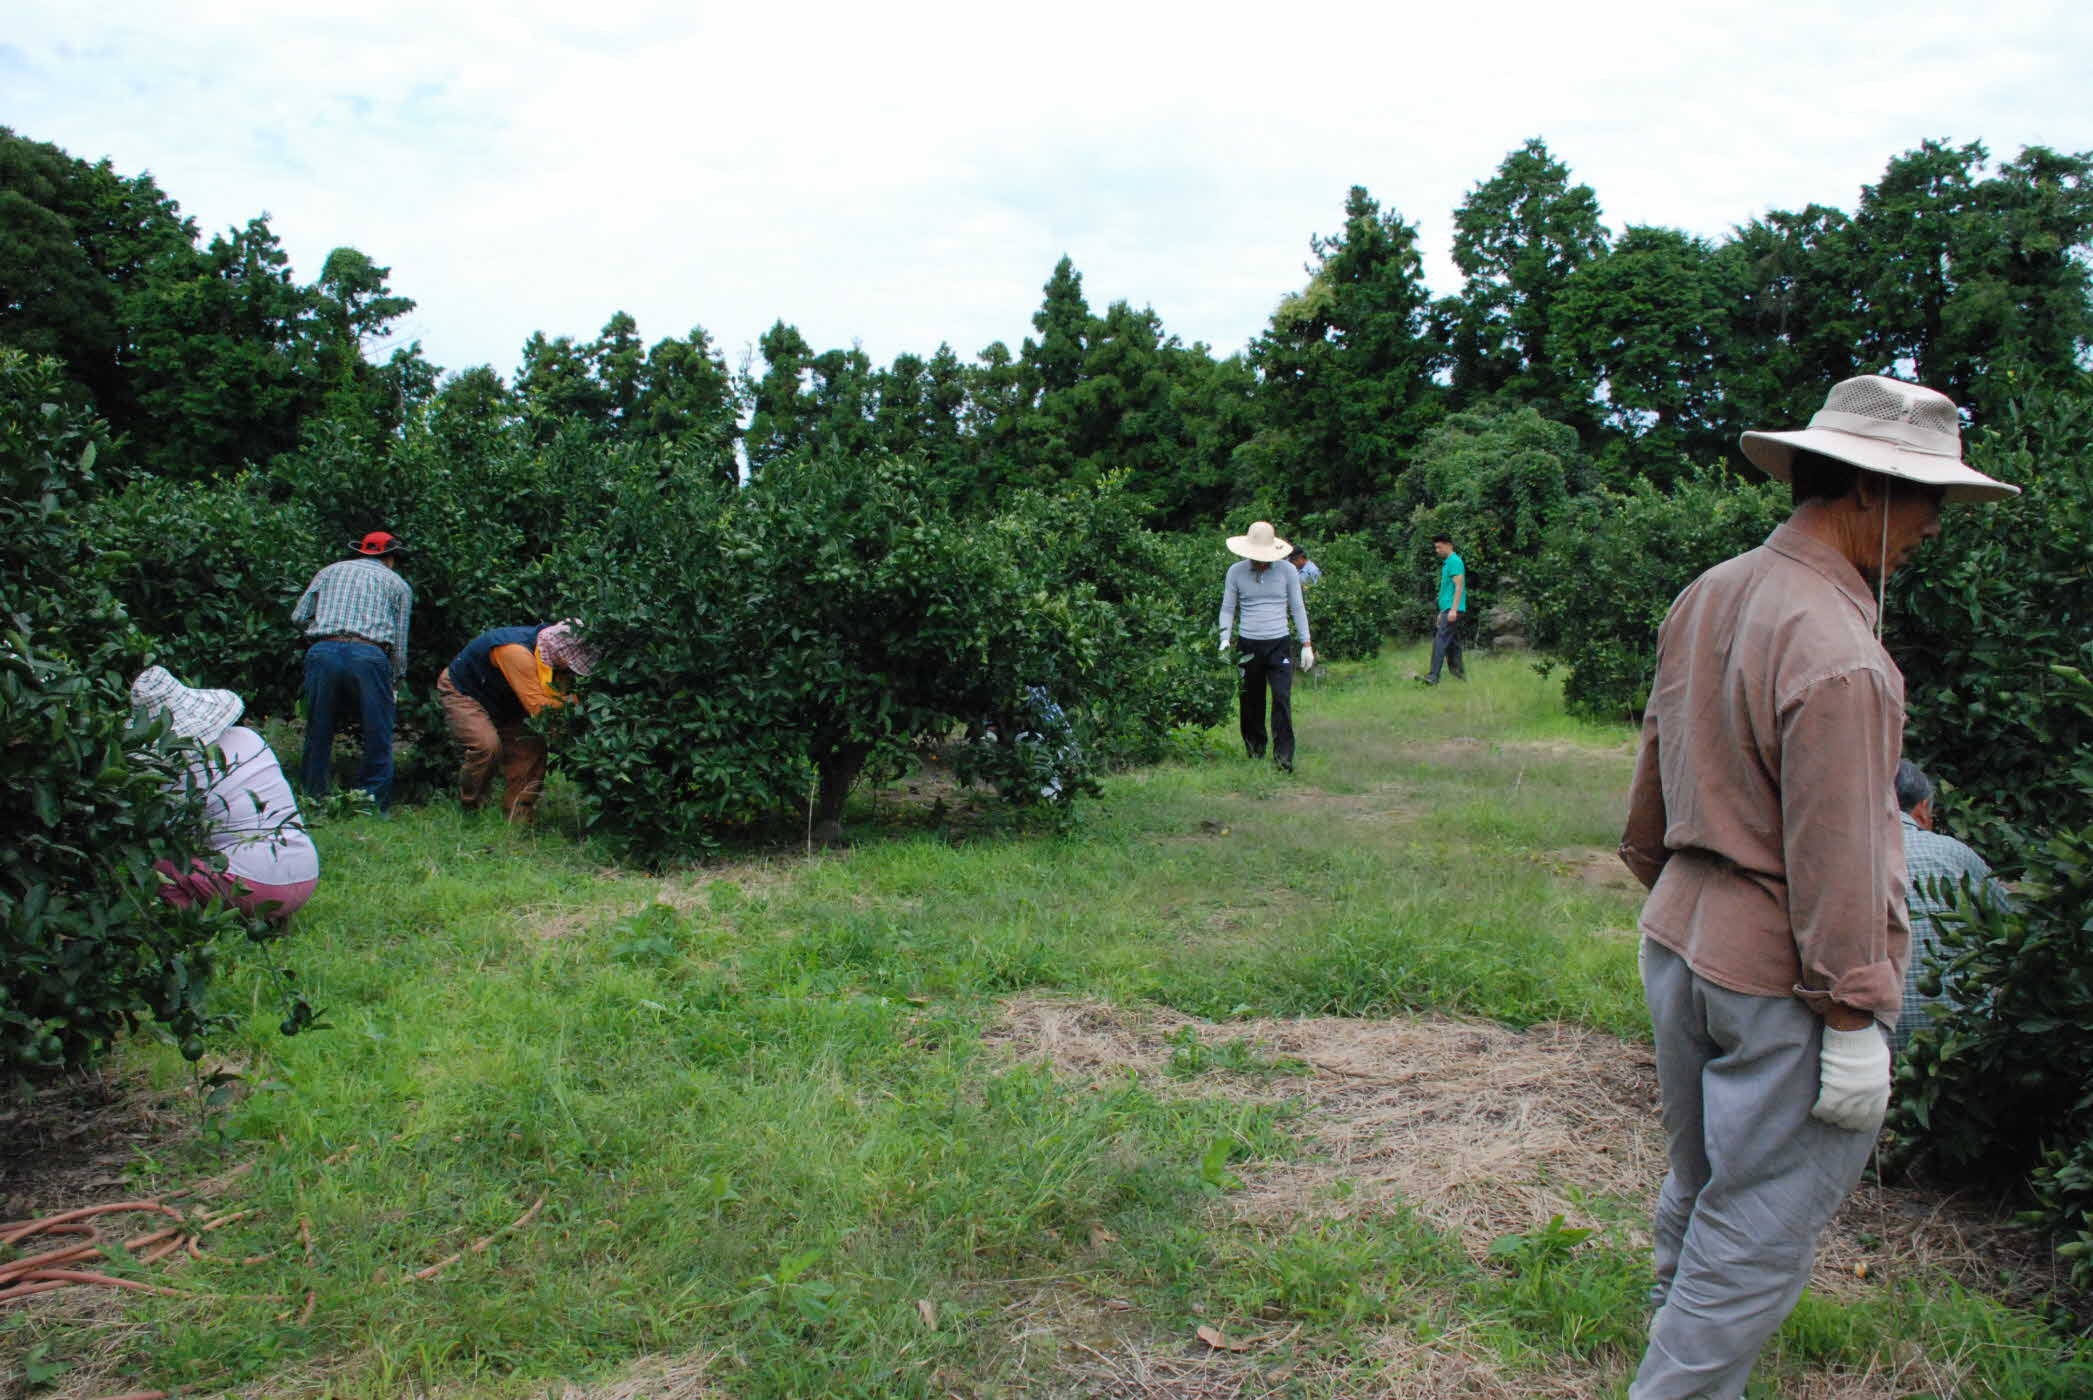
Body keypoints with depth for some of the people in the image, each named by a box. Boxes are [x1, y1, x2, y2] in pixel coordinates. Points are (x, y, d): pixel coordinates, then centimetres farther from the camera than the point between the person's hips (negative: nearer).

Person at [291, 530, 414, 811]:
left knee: (317, 737, 13)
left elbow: (298, 617, 15)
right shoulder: (398, 584, 19)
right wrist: (395, 682, 22)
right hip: (368, 655, -2)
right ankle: (373, 806, 7)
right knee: (377, 740, 7)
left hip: (323, 652, 3)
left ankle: (311, 801, 19)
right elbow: (399, 644, 12)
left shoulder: (329, 571, 24)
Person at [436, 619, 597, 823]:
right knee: (487, 745, -29)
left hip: (501, 703, 8)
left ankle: (518, 815, 2)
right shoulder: (517, 652, -40)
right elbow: (537, 706, -40)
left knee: (531, 745, -5)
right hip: (460, 692, -8)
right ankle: (470, 808, -6)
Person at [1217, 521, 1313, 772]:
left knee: (1282, 699, -12)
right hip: (1248, 645, 1)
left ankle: (1283, 756, -9)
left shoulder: (1287, 570, 1)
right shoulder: (1236, 572, 1)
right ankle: (1254, 749, 25)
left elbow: (1297, 608, 7)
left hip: (1279, 644, -1)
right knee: (1251, 701, 7)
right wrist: (1225, 640, -5)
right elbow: (1227, 609, 9)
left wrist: (1306, 644, 3)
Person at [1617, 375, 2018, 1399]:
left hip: (1680, 940, 9)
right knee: (1760, 1226, 6)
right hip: (1779, 977, -9)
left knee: (1699, 1188, 26)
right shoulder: (1835, 652, -23)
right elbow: (1836, 854, -22)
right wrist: (1853, 1021, -15)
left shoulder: (1707, 596, 4)